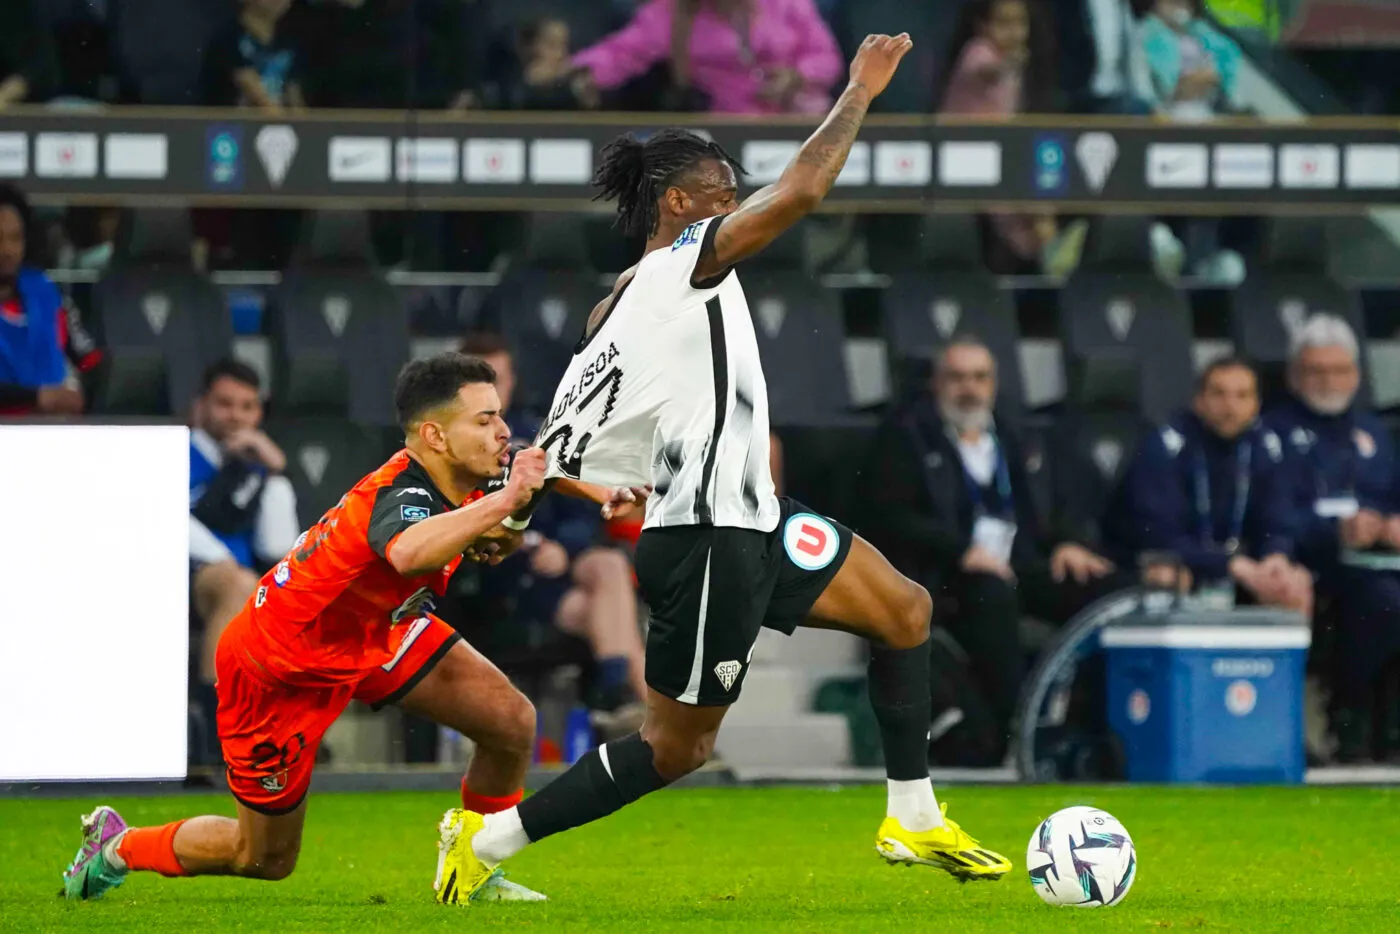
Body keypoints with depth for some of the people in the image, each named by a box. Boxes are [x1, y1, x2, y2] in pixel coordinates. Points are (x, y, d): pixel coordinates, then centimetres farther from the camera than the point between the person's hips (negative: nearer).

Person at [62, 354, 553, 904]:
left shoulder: (452, 486, -13)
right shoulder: (401, 497, -39)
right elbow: (408, 553, -67)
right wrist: (504, 501, -66)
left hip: (373, 633, 8)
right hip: (277, 669, -8)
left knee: (512, 723, -7)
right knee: (266, 859, 10)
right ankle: (118, 848, 35)